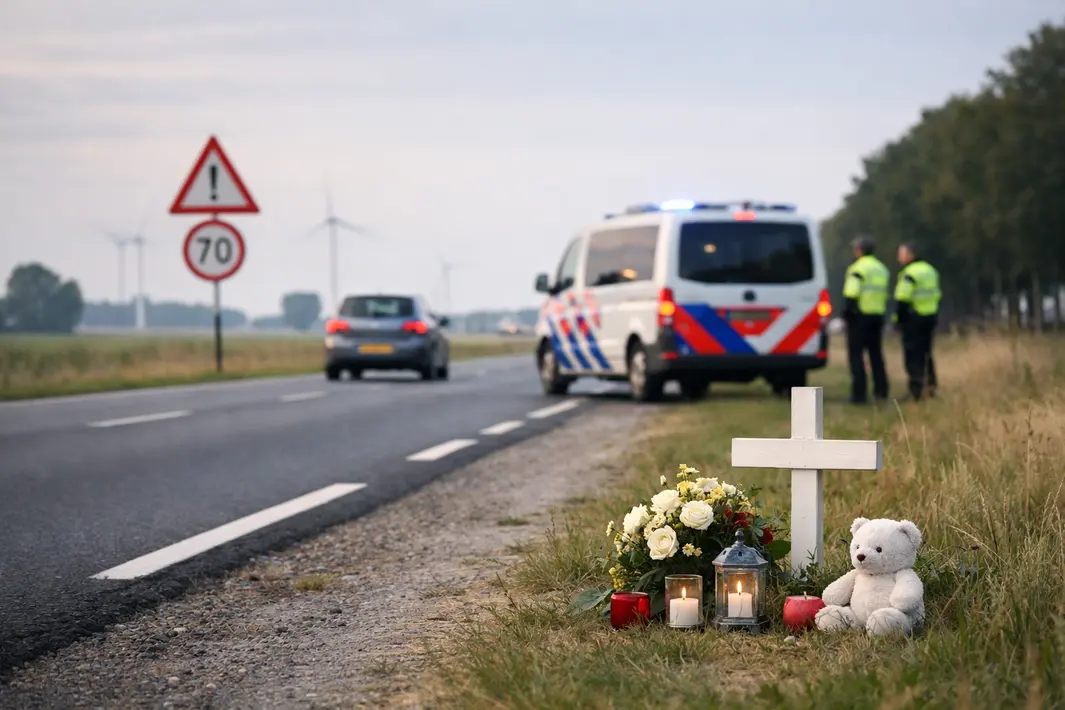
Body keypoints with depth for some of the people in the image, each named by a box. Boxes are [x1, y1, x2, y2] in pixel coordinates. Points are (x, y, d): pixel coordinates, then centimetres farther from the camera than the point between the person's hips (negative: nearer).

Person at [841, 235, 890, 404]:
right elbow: (884, 294, 16)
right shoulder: (882, 268, 16)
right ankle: (881, 391, 15)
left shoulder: (857, 268, -10)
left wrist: (846, 313, -9)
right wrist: (881, 312, 18)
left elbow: (851, 294, -17)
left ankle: (859, 393, -10)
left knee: (856, 354, -4)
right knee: (876, 353, 15)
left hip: (860, 316, -7)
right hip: (878, 316, 7)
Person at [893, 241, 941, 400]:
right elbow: (936, 295, 18)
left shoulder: (909, 273, -14)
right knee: (926, 354, 18)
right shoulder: (930, 270, 15)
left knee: (913, 356, -5)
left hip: (913, 319, -8)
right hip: (930, 317, 8)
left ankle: (916, 390, -7)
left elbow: (902, 299, -17)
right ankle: (930, 386, 19)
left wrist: (899, 319, -9)